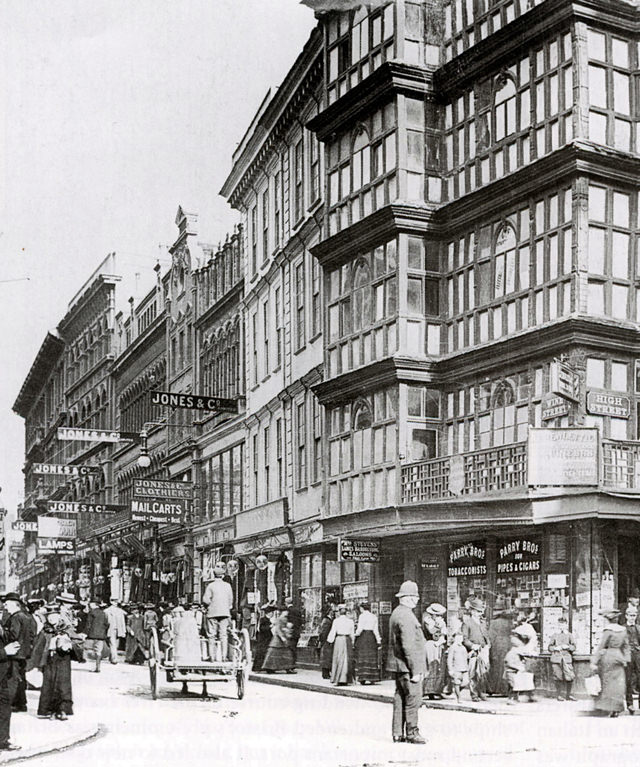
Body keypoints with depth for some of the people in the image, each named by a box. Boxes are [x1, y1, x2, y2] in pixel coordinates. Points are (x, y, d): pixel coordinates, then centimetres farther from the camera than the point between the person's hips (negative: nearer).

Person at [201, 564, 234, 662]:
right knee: (224, 635, 3)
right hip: (225, 613, 2)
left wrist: (212, 604, 7)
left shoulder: (211, 586, -3)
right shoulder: (228, 585, 3)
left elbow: (205, 599, -10)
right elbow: (230, 600, 5)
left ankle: (212, 656, 1)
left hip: (212, 613, -2)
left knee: (212, 635, 4)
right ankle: (223, 656, -3)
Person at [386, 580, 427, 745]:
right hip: (406, 665, -10)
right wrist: (415, 670, -20)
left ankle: (398, 733, 15)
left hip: (397, 665, 10)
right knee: (413, 697, -5)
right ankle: (412, 732, 0)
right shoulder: (406, 617, -18)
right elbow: (409, 646, -22)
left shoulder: (396, 613, 15)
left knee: (400, 697, 12)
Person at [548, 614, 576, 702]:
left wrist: (567, 646, -12)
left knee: (570, 677, -8)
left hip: (567, 658, 0)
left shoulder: (569, 635, 12)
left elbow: (573, 647, 6)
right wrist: (555, 648, -9)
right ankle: (560, 695, 10)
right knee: (558, 678, -1)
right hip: (556, 659, 0)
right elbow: (550, 647, 10)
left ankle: (568, 694, 8)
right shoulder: (554, 635, 12)